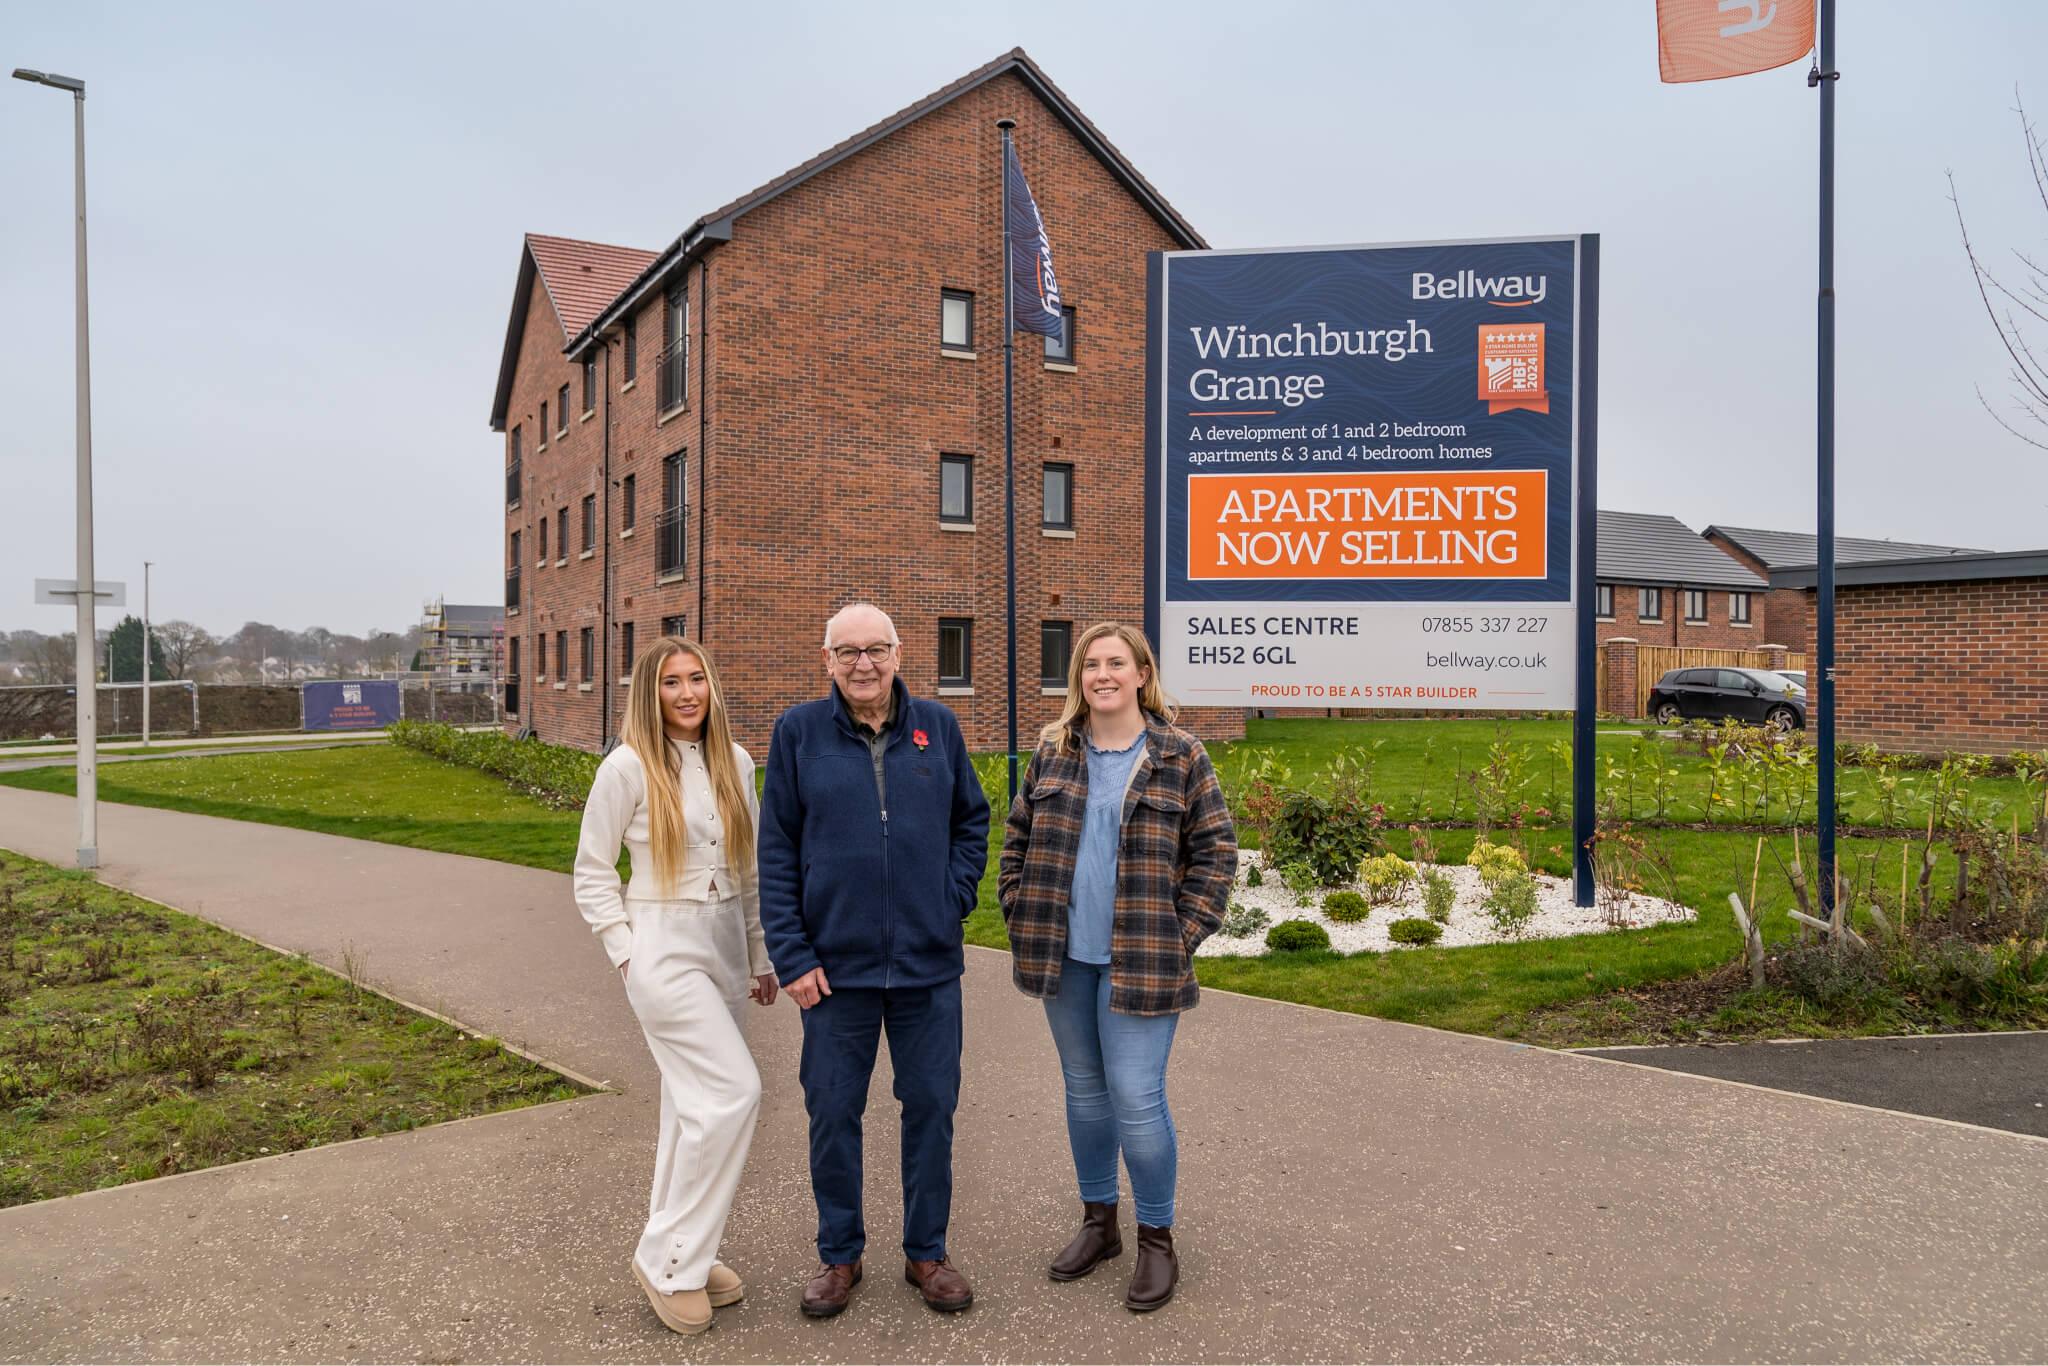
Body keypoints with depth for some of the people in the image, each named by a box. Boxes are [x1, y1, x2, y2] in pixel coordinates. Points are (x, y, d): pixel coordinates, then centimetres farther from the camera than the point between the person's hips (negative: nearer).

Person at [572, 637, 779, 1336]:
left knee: (697, 1102, 13)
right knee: (735, 1091, -14)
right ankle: (666, 1258, 3)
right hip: (664, 948, -6)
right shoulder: (628, 767, -9)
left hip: (725, 946, 6)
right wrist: (627, 954, -8)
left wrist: (760, 954, 13)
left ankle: (680, 1254, 27)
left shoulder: (735, 762, 6)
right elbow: (591, 872, -2)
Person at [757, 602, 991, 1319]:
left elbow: (972, 819, 12)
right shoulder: (798, 731, -3)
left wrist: (954, 900, -1)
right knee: (834, 1112, 10)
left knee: (931, 1107, 11)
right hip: (834, 964, -1)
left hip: (929, 963, 1)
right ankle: (839, 1253, 30)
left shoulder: (937, 725, 2)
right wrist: (792, 956, -6)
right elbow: (776, 852, -2)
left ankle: (927, 1252, 29)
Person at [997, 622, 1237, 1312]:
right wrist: (1023, 916, 4)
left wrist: (1183, 933, -8)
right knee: (1084, 1090, 15)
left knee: (1136, 1099, -4)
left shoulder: (1179, 756, -4)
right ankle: (1098, 1222, 33)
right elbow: (1017, 839, 13)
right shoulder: (1053, 752, 6)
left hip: (1140, 962, -4)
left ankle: (1157, 1238, 18)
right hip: (1065, 958, 4)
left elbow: (1216, 850, -2)